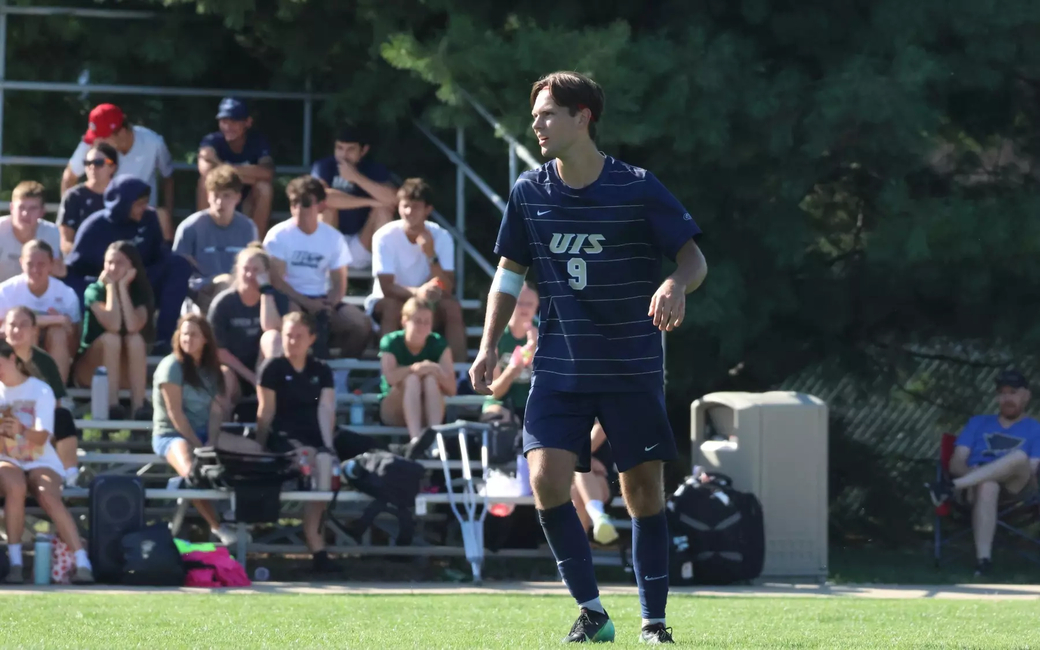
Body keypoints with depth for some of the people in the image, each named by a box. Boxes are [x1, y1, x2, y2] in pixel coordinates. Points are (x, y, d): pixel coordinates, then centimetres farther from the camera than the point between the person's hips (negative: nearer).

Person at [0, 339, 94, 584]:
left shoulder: (40, 391, -1)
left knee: (49, 497, -33)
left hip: (40, 462, -1)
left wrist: (22, 431, -31)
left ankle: (83, 564, -38)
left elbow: (42, 437, -11)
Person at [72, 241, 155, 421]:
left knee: (135, 338, -28)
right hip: (90, 370, -2)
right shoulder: (94, 291, -8)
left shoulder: (141, 293, -1)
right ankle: (112, 405, -40)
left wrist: (123, 287, -17)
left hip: (128, 372, 2)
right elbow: (113, 325, -26)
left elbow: (133, 326, -23)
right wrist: (111, 286, -17)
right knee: (111, 337, -31)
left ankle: (138, 406, -39)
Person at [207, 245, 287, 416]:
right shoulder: (223, 303, -6)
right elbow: (218, 349, -7)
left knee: (272, 336, -29)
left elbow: (272, 328, -24)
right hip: (234, 371, -1)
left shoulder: (276, 298, -3)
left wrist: (265, 289, -22)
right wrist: (250, 376, -14)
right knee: (223, 374, -37)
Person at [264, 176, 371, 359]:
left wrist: (329, 304, -18)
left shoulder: (333, 238, 5)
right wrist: (308, 304, -22)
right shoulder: (279, 235, -4)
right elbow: (277, 280, -11)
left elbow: (339, 284, 5)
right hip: (290, 299, -4)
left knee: (361, 324, -19)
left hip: (322, 301, 4)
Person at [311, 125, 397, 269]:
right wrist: (369, 202, -26)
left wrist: (357, 177, -29)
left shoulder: (375, 170, -4)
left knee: (384, 208, -19)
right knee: (327, 203, -23)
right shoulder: (324, 166, -8)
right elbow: (321, 196, -31)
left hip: (362, 249, 1)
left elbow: (394, 199, -25)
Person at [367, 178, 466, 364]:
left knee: (452, 307, -27)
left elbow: (447, 289, -21)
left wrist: (431, 254, -35)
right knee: (392, 306, -35)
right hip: (392, 298, -2)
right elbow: (387, 287, -25)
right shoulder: (385, 236, -19)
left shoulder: (441, 237, -13)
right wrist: (416, 292, -45)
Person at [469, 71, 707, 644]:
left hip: (633, 368, -2)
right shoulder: (528, 192, 2)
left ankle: (654, 620, 14)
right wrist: (489, 345, 5)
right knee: (546, 479, -13)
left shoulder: (638, 188, -9)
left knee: (643, 489, 1)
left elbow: (693, 257, -5)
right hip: (559, 366, 2)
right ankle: (591, 611, -1)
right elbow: (510, 269, 13)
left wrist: (676, 285, -27)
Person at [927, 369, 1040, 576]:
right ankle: (983, 558, -50)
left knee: (1020, 457, -37)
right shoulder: (978, 423, 27)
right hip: (976, 480, 1)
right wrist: (971, 473, -13)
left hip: (1015, 489, -1)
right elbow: (956, 463, 14)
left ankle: (951, 487, -41)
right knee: (987, 485, -40)